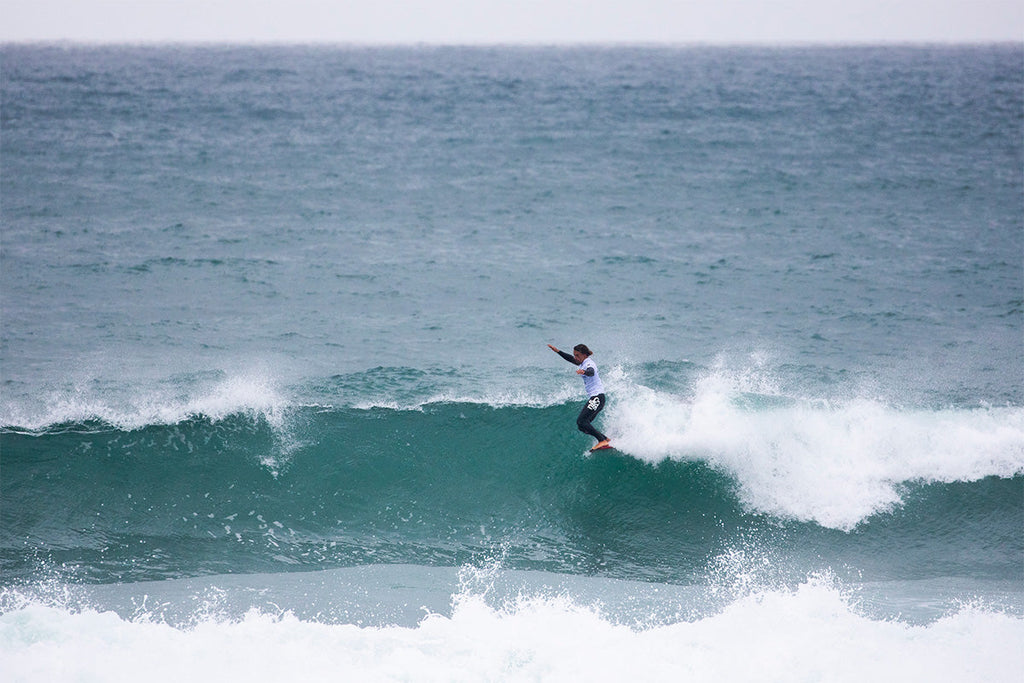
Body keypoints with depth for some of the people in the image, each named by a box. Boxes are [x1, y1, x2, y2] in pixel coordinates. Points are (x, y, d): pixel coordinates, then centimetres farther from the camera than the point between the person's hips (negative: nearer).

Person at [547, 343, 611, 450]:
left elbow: (591, 372, -35)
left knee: (581, 421, -22)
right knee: (582, 426, 5)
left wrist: (584, 372, -57)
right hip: (592, 398, 10)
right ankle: (606, 439, 4)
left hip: (597, 396, -10)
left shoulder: (589, 363, -12)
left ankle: (602, 441, -27)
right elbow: (571, 359, 33)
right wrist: (557, 351, 33)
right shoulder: (583, 363, 17)